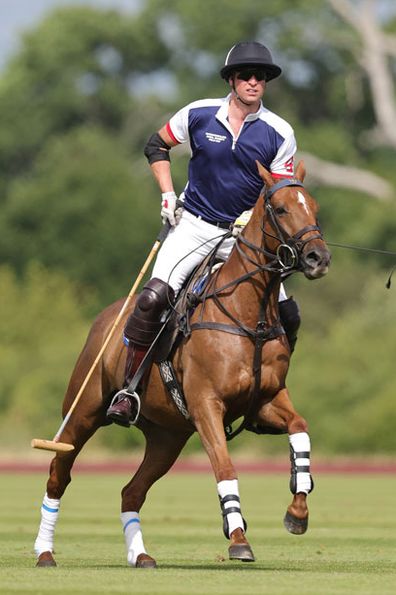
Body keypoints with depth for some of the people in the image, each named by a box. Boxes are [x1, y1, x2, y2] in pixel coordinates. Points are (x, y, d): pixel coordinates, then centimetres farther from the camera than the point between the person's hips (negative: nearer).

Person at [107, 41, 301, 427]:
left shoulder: (279, 134, -5)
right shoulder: (199, 114, -5)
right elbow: (156, 146, 11)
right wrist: (167, 196, 2)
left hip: (245, 235, 2)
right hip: (194, 225, -2)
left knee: (286, 315, -4)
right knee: (154, 296, -23)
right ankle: (129, 388, -14)